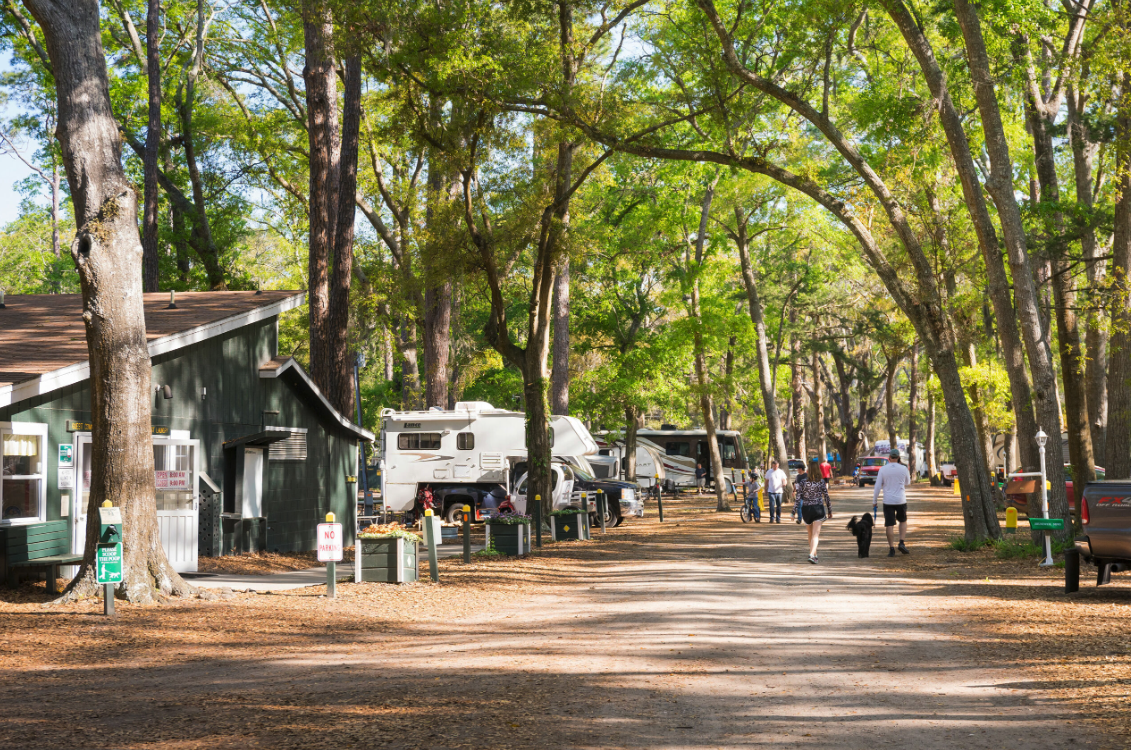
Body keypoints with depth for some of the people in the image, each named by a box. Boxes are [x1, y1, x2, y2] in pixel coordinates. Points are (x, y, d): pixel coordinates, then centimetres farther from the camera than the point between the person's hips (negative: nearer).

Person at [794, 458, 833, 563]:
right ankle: (812, 554, -24)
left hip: (806, 509, 2)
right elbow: (827, 498, 1)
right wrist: (830, 511, 11)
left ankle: (814, 554, 30)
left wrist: (794, 510, -2)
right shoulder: (821, 483, -4)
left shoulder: (803, 483, -5)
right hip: (818, 509, -2)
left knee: (811, 534, 18)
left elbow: (798, 497, -7)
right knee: (815, 534, -6)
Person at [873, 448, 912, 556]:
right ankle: (902, 543, 6)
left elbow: (878, 486, -3)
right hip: (900, 500, 1)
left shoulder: (883, 469, -4)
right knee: (903, 521, 21)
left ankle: (891, 549, -1)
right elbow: (907, 482, 16)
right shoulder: (903, 469, -2)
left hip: (888, 501, -1)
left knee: (889, 525, 2)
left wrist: (874, 501, 4)